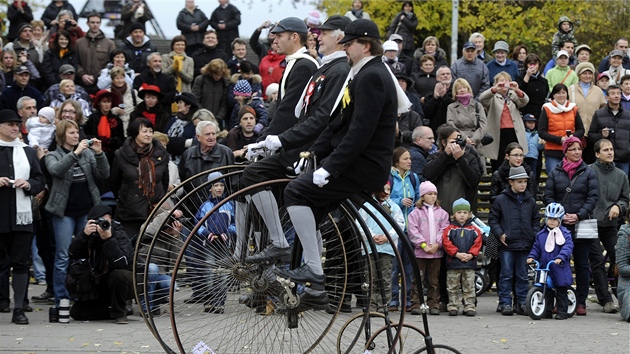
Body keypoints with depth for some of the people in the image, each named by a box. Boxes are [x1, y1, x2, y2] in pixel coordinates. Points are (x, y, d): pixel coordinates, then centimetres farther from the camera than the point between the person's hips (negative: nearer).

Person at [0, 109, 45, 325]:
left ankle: (19, 309, 6)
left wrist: (28, 185, -7)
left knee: (20, 263, 2)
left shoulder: (28, 152, 13)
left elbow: (41, 182, 13)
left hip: (21, 215, 2)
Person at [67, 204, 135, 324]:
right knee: (76, 312, -6)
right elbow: (73, 254, -16)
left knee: (118, 275, -40)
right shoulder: (92, 235, -5)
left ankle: (120, 313, -17)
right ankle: (116, 310, 8)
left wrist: (108, 239, -43)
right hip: (102, 286, 5)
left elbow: (122, 263, -35)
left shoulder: (119, 235, -20)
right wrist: (84, 234, -30)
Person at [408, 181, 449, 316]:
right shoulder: (415, 212, 2)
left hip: (436, 252, 2)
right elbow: (413, 231, -5)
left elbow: (444, 230, 3)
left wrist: (437, 245, -10)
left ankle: (434, 305, 10)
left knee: (434, 280, 6)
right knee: (418, 279, -1)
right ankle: (416, 305, 1)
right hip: (420, 252, -2)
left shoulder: (441, 213, 10)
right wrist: (424, 245, -13)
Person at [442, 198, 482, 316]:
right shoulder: (449, 229, 2)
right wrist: (457, 254, -15)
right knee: (453, 288, 4)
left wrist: (470, 254, -13)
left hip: (470, 262, 1)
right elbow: (446, 243, -7)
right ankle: (453, 307, 9)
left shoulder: (473, 230, 7)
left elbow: (477, 243, 2)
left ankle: (470, 307, 8)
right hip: (453, 263, -1)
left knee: (469, 287, 4)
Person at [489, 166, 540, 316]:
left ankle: (521, 303, 14)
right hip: (507, 244, -3)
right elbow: (493, 219, 4)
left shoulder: (530, 201, 12)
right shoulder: (501, 199, 1)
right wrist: (499, 234, -8)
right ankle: (505, 303, 3)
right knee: (506, 275, -1)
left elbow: (536, 220, 19)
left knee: (522, 276, 8)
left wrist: (535, 236, 4)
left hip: (525, 245, 3)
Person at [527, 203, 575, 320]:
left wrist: (561, 257, -29)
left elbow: (568, 247, -15)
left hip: (560, 269, -4)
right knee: (547, 292, 9)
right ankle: (547, 311, 16)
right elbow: (536, 248, 16)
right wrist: (531, 257, -1)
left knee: (561, 292, 2)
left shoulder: (564, 233, -4)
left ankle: (562, 312, 8)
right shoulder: (541, 234, 10)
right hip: (545, 268, 4)